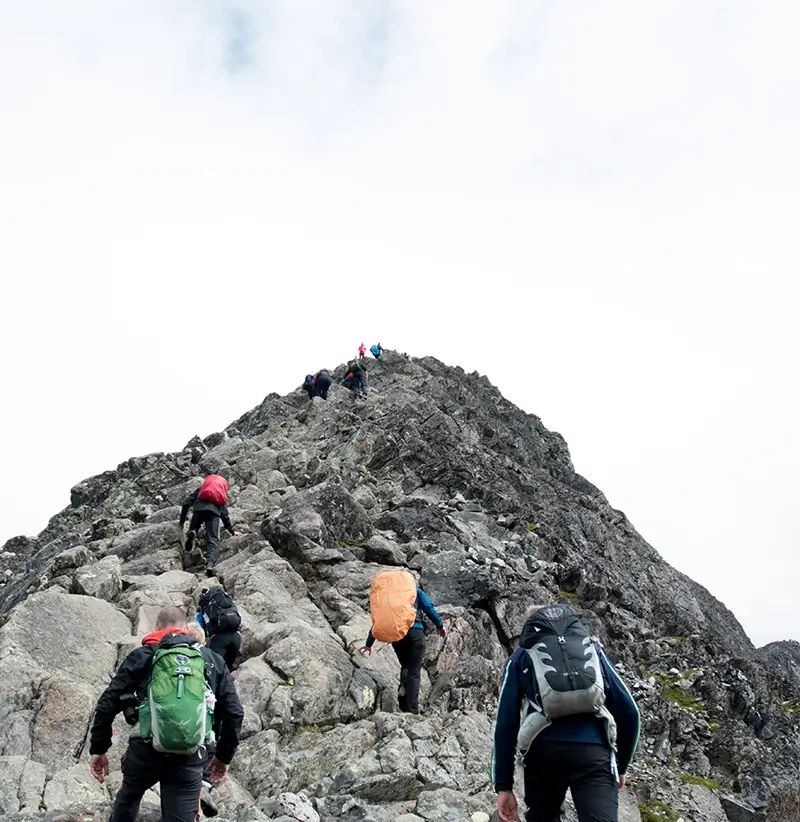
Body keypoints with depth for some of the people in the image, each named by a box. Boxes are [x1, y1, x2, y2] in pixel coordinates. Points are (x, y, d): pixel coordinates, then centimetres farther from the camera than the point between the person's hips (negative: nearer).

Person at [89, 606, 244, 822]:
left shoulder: (142, 656, 10)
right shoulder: (213, 660, 15)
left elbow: (107, 704, 5)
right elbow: (234, 713, 11)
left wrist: (98, 749, 14)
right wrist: (224, 756, 21)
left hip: (145, 750, 0)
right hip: (190, 757, 0)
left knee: (127, 798, 30)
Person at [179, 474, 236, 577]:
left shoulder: (201, 489, 36)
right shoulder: (222, 496, 38)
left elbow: (187, 503, 24)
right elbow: (225, 514, 35)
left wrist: (182, 520, 29)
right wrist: (231, 531, 44)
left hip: (199, 508, 0)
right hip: (214, 511, 0)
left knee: (193, 528, 21)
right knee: (213, 539, -5)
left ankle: (191, 533, -18)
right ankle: (210, 564, -29)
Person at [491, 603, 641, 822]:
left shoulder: (521, 657, 21)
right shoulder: (592, 647, 25)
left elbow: (506, 723, 10)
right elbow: (628, 711, 19)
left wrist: (503, 785, 11)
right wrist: (621, 765, 30)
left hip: (544, 752, 0)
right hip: (594, 752, 0)